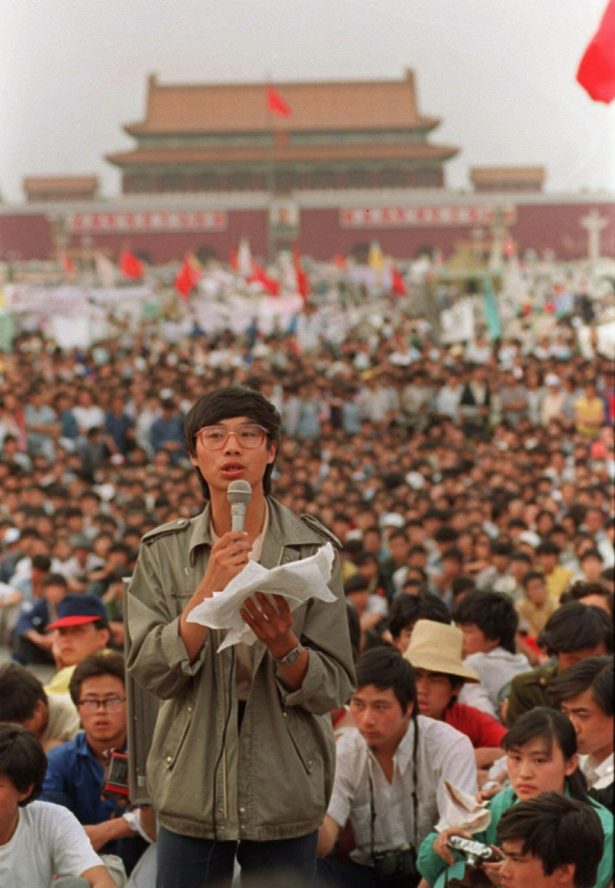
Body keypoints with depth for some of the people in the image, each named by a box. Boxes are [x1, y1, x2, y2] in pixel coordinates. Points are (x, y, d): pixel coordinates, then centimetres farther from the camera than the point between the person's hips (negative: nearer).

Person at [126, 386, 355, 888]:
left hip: (285, 790, 0)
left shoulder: (312, 548, -1)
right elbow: (150, 673, -9)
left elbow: (335, 689, -3)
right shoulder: (164, 551, 2)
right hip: (192, 788, 0)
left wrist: (283, 644, -22)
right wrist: (209, 590, -19)